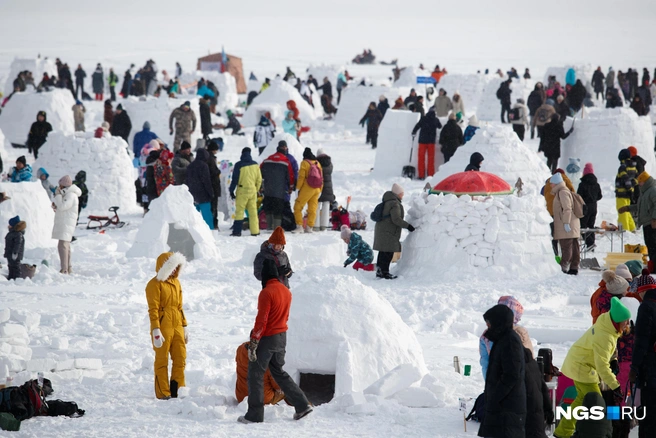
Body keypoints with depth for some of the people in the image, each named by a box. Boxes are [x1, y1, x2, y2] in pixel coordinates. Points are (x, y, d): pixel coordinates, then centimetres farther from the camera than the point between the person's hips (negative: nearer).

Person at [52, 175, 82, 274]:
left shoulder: (71, 195, -15)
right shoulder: (67, 194, 18)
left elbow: (62, 207, -24)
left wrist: (58, 195, -14)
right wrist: (55, 205, 6)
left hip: (66, 224, -11)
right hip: (63, 224, 11)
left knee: (62, 246, -18)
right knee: (66, 246, 18)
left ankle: (64, 270, -23)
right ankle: (68, 269, 27)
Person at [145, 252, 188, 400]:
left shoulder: (176, 283, 15)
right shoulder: (155, 284, -9)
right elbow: (153, 309, -13)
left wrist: (184, 326, 19)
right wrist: (156, 331, -19)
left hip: (177, 327, 7)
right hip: (163, 327, -7)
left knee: (181, 358, 7)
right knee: (162, 360, -1)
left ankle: (178, 390, 16)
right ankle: (163, 393, 3)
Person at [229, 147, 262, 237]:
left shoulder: (239, 165, -8)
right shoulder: (255, 165, 4)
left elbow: (235, 179, -7)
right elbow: (259, 179, 10)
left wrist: (232, 191, 1)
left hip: (242, 191, -4)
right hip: (252, 191, 4)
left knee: (239, 211, -2)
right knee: (253, 212, 9)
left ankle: (237, 231, -7)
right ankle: (255, 231, 9)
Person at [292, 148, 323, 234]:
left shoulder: (304, 163, -6)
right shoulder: (317, 163, 11)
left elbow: (301, 177, -10)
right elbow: (321, 177, 14)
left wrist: (298, 188, -3)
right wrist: (320, 190, 20)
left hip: (307, 188, -6)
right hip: (317, 189, 6)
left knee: (298, 207, -1)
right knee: (312, 209, 9)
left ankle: (299, 226, -9)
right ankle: (309, 227, 8)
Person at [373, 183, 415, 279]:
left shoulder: (387, 202, 15)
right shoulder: (395, 204, -17)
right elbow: (396, 219, -22)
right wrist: (408, 226, -16)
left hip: (381, 230, 10)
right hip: (388, 232, -10)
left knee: (383, 253, 16)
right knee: (388, 253, -8)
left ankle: (379, 271, 22)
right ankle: (384, 272, -8)